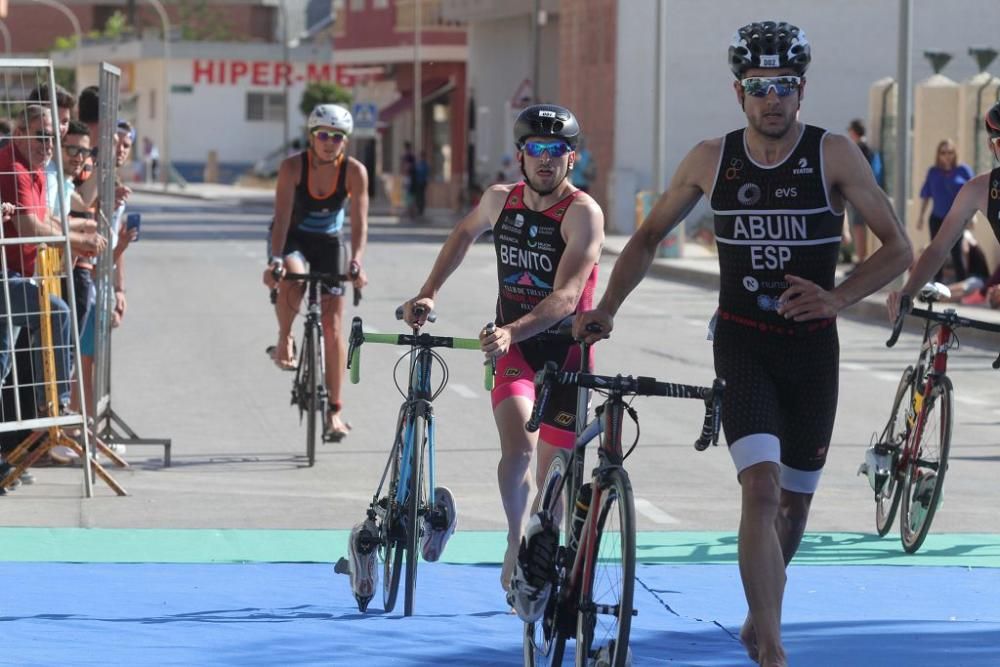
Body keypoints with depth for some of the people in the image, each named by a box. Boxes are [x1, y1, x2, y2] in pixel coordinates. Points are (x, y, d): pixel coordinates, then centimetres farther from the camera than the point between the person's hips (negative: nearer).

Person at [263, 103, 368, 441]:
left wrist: (356, 263, -39)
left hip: (328, 242, 2)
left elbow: (359, 223, -24)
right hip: (293, 238, -2)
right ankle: (284, 338, -9)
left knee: (332, 325, -5)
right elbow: (282, 216, -28)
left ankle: (334, 411, 0)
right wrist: (275, 260, -41)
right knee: (292, 281, -38)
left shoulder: (355, 172, -19)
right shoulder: (292, 166, -23)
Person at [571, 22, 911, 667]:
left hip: (813, 346, 1)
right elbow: (650, 237, 12)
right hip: (742, 342, -1)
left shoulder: (834, 155, -7)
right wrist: (606, 310, 1)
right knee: (762, 488, -19)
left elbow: (898, 247, -7)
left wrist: (836, 298, -21)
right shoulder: (712, 160, -2)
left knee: (795, 500, 12)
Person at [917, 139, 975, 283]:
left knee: (956, 254, -6)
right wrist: (921, 216, 9)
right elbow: (925, 195, 9)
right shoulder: (933, 172, 4)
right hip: (937, 218, 3)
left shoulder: (963, 170, -3)